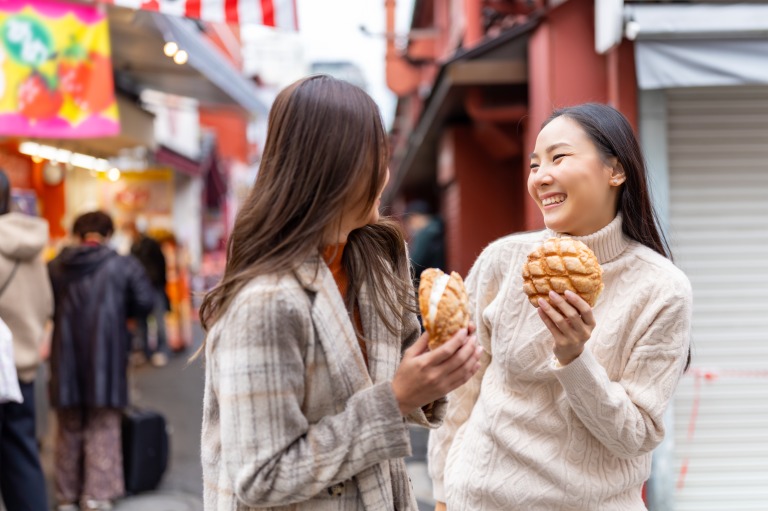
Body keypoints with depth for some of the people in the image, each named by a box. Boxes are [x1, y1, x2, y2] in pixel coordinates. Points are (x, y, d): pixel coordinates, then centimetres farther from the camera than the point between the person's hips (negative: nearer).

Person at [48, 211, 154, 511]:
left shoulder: (55, 267, 0)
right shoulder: (123, 265, -4)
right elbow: (145, 302, -7)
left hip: (66, 359, 2)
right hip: (106, 360, -2)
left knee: (68, 430, 13)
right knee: (102, 429, 6)